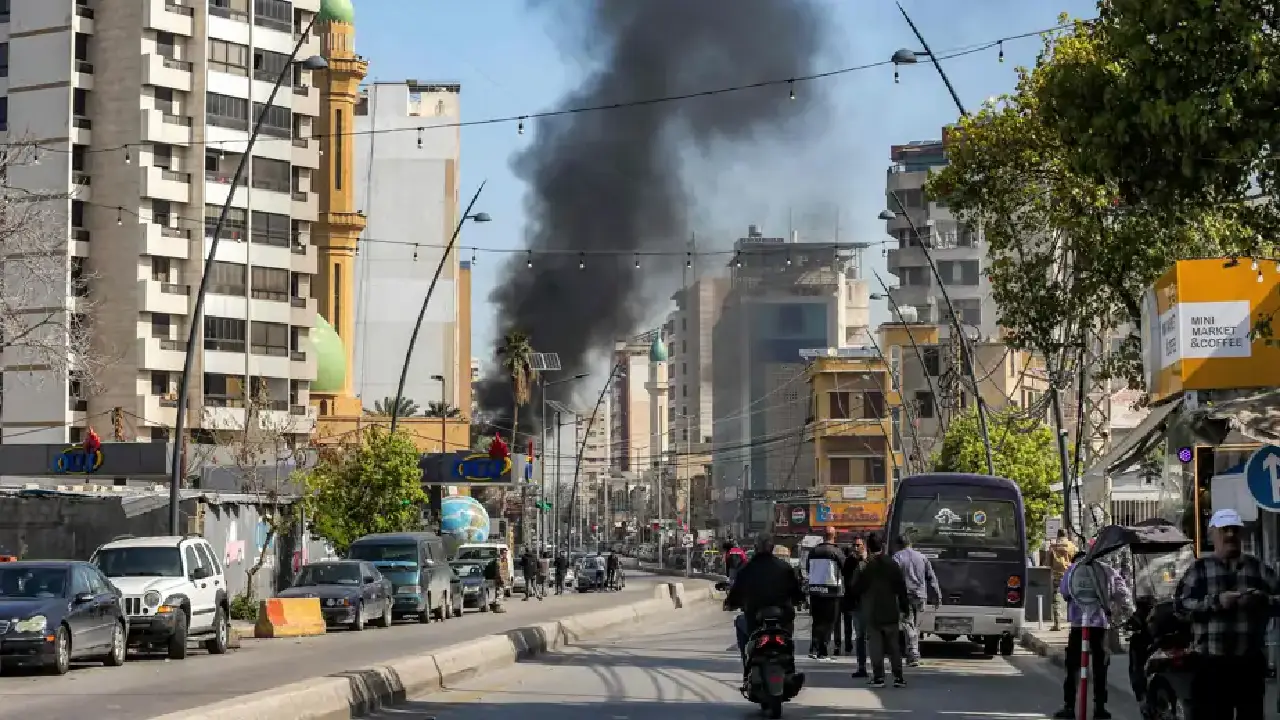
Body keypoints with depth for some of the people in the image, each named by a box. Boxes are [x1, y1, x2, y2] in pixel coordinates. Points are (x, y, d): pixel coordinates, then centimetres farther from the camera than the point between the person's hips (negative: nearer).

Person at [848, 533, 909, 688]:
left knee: (875, 646, 1)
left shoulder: (868, 567, -11)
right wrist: (904, 607, 9)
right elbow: (901, 588, 2)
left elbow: (856, 588, -7)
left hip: (872, 613, -3)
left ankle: (878, 677, -2)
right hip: (890, 612, 3)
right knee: (894, 646, 9)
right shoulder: (893, 565, 0)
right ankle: (898, 677, 6)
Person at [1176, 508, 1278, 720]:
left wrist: (1262, 599, -13)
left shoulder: (1258, 567, 13)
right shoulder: (1199, 568, 7)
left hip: (1251, 659, 2)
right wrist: (1216, 601, -17)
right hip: (1211, 659, -2)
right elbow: (1181, 602, -4)